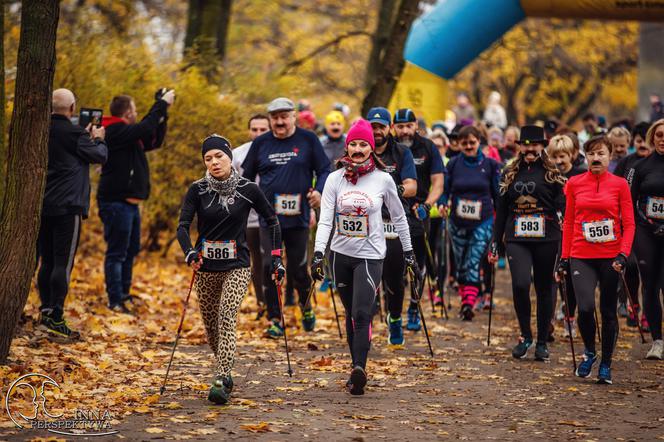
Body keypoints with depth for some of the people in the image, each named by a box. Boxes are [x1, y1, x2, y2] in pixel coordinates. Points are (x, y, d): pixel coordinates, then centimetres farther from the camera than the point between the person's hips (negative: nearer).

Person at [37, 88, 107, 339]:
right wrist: (97, 138, 16)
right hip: (68, 206, -7)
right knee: (63, 264, -6)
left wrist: (86, 136, 23)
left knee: (47, 262, 14)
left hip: (43, 206, 7)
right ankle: (55, 318, -8)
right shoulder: (73, 133, -13)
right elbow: (100, 156, -3)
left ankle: (45, 311, 18)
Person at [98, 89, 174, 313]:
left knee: (131, 251, 18)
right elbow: (144, 129, -25)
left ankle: (124, 294, 28)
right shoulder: (116, 131, -13)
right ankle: (115, 301, -7)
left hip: (130, 202, 11)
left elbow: (154, 141, 24)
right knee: (116, 253, -8)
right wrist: (161, 105, -17)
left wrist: (162, 112, 14)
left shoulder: (128, 133, 18)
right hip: (116, 202, -11)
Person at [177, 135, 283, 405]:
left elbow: (272, 221, 6)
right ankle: (224, 370, 34)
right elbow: (183, 226, -11)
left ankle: (221, 381, -24)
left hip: (237, 266, -3)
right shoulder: (198, 190, -3)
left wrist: (276, 257, 2)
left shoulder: (248, 189, -5)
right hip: (205, 267, 3)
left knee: (227, 318, -19)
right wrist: (189, 253, -30)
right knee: (210, 324, 10)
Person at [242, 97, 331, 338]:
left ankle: (306, 304, 35)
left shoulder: (308, 140, 0)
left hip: (298, 217, -2)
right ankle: (275, 320, 5)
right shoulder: (261, 143, 6)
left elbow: (325, 170, 3)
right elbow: (247, 175, 15)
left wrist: (319, 191, -14)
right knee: (269, 267, -4)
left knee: (297, 268, 4)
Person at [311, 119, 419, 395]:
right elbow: (325, 219, -6)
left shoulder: (383, 179, -3)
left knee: (362, 313, -17)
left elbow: (399, 217, 7)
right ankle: (357, 368, 20)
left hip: (370, 255, -3)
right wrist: (318, 253, -18)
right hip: (341, 254, 3)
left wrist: (408, 253, 9)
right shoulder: (335, 179, 0)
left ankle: (359, 369, -24)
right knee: (351, 314, 11)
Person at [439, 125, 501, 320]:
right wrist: (442, 204, -12)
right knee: (461, 264, 10)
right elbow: (445, 189, 7)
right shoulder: (454, 164, 3)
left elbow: (498, 194, 6)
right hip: (458, 222, 2)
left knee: (474, 262, -15)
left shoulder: (490, 164, 1)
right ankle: (465, 299, 26)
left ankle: (469, 304, -20)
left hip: (483, 222, -2)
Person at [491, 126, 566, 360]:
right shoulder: (510, 173, 11)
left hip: (545, 239, -1)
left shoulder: (552, 174, 2)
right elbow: (501, 210, 15)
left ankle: (542, 342, 18)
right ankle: (525, 335, 3)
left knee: (544, 289, 6)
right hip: (516, 239, 1)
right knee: (520, 285, -16)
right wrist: (495, 243, 12)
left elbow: (562, 208, -1)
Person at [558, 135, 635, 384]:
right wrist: (564, 258, 7)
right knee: (585, 308, -16)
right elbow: (568, 222, 10)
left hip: (611, 257, 0)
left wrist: (623, 254, -13)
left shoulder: (619, 184, 1)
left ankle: (606, 366, 21)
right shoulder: (574, 183, 5)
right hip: (581, 257, 0)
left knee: (608, 312, 6)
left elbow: (629, 224, 0)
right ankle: (589, 352, 11)